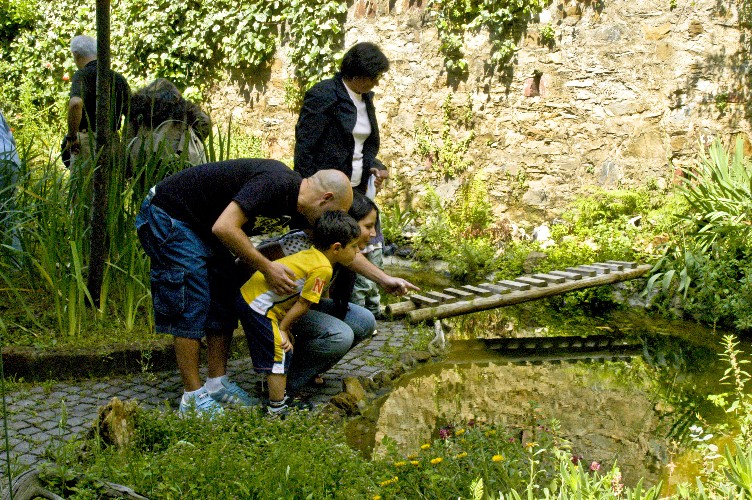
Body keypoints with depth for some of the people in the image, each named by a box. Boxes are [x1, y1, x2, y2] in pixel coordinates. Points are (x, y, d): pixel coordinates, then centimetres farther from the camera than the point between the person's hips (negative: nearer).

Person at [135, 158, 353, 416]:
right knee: (190, 307, -10)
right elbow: (224, 227, -35)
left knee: (226, 297, 7)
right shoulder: (274, 183, -27)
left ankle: (217, 383, 13)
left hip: (200, 225, 10)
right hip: (167, 217, -10)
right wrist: (267, 268, -26)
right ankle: (193, 396, -2)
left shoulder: (296, 201, 2)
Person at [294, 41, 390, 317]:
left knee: (372, 251, 7)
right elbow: (304, 146, -13)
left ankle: (368, 311, 21)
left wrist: (375, 168, 3)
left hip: (359, 190, 8)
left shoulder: (365, 97, 13)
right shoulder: (323, 95, -12)